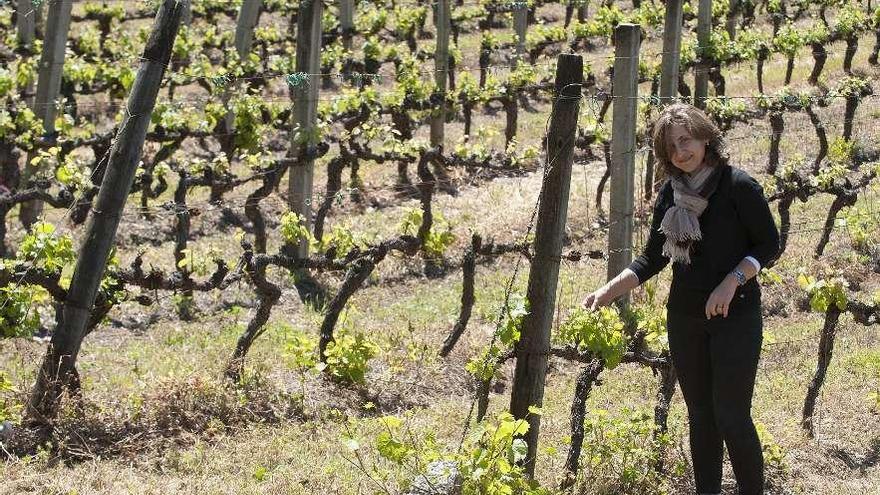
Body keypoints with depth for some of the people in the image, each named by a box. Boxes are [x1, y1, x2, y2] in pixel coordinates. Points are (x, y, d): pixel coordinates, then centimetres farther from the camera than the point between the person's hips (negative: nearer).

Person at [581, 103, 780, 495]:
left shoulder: (738, 186, -12)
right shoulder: (670, 194, 5)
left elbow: (769, 245, -8)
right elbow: (653, 258, 10)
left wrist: (733, 280, -22)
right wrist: (609, 290, -2)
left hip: (735, 315, -6)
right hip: (685, 317, 6)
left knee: (731, 415, -8)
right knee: (700, 416, 11)